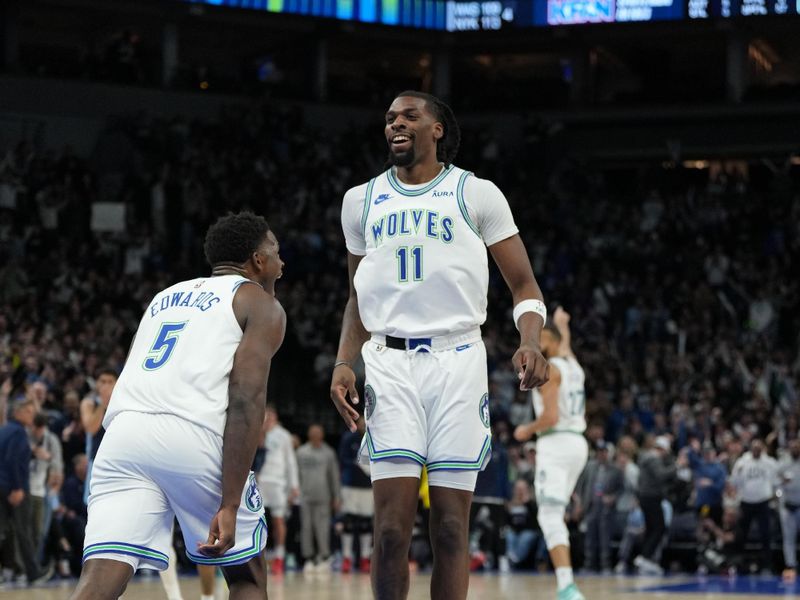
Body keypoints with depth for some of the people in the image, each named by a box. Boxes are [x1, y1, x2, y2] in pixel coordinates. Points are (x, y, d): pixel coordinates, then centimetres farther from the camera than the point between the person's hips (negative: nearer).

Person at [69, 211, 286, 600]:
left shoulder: (166, 297, 33)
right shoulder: (262, 305, 13)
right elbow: (246, 402, -2)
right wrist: (229, 505, -8)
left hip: (124, 435, 4)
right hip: (193, 436, -4)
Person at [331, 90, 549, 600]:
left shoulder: (476, 194, 4)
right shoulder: (363, 200, 14)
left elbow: (524, 284, 4)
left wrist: (531, 343, -15)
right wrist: (343, 363, 7)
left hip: (458, 360, -2)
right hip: (390, 363, 2)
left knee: (451, 523, -2)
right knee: (392, 524, -8)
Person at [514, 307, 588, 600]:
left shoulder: (549, 369, -10)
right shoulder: (573, 365, 14)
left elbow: (551, 416, -19)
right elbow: (565, 347, 40)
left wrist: (528, 430, -2)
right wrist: (562, 326, 59)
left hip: (556, 444, -8)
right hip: (578, 443, 8)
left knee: (550, 517, -14)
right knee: (555, 516, 18)